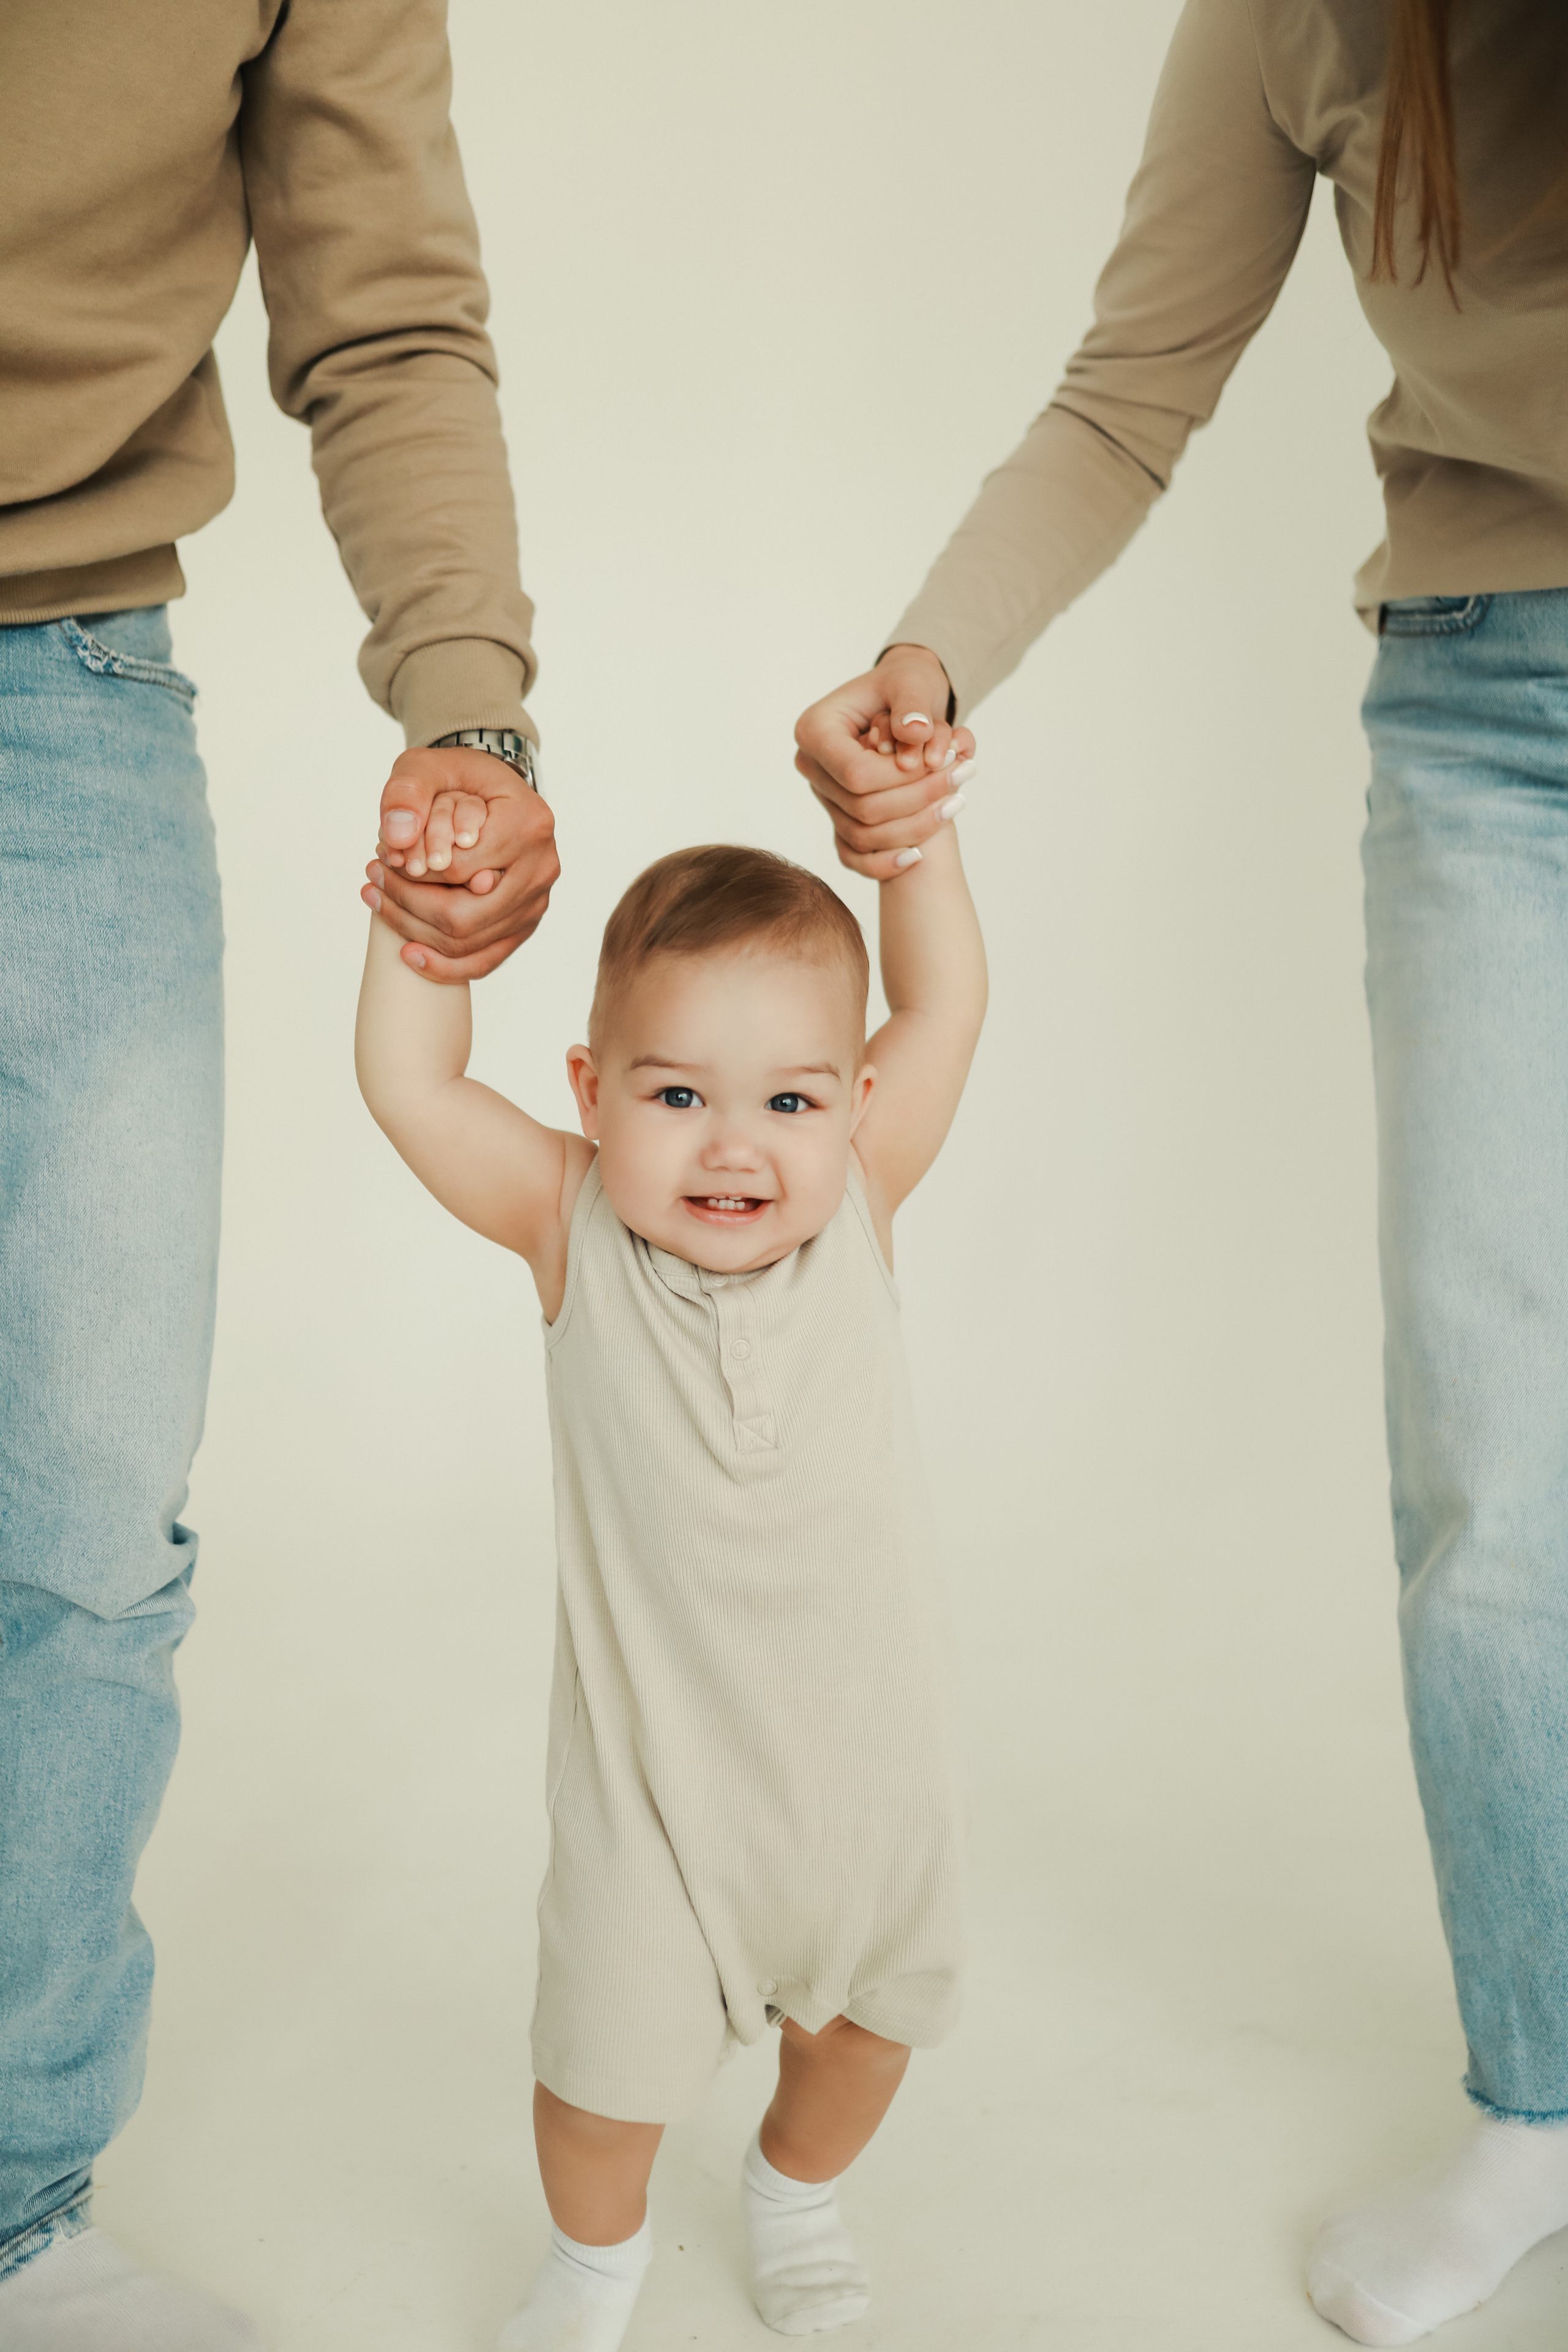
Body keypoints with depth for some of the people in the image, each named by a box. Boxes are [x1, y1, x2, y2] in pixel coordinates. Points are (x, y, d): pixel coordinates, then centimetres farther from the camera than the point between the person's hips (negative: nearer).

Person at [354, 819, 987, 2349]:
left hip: (862, 1747, 3)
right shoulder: (576, 1235, -13)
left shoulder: (857, 1205, -9)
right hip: (652, 1760, -2)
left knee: (869, 2018, 21)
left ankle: (794, 2193, 54)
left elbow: (945, 1006, -5)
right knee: (608, 2051, 4)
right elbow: (410, 1088, -18)